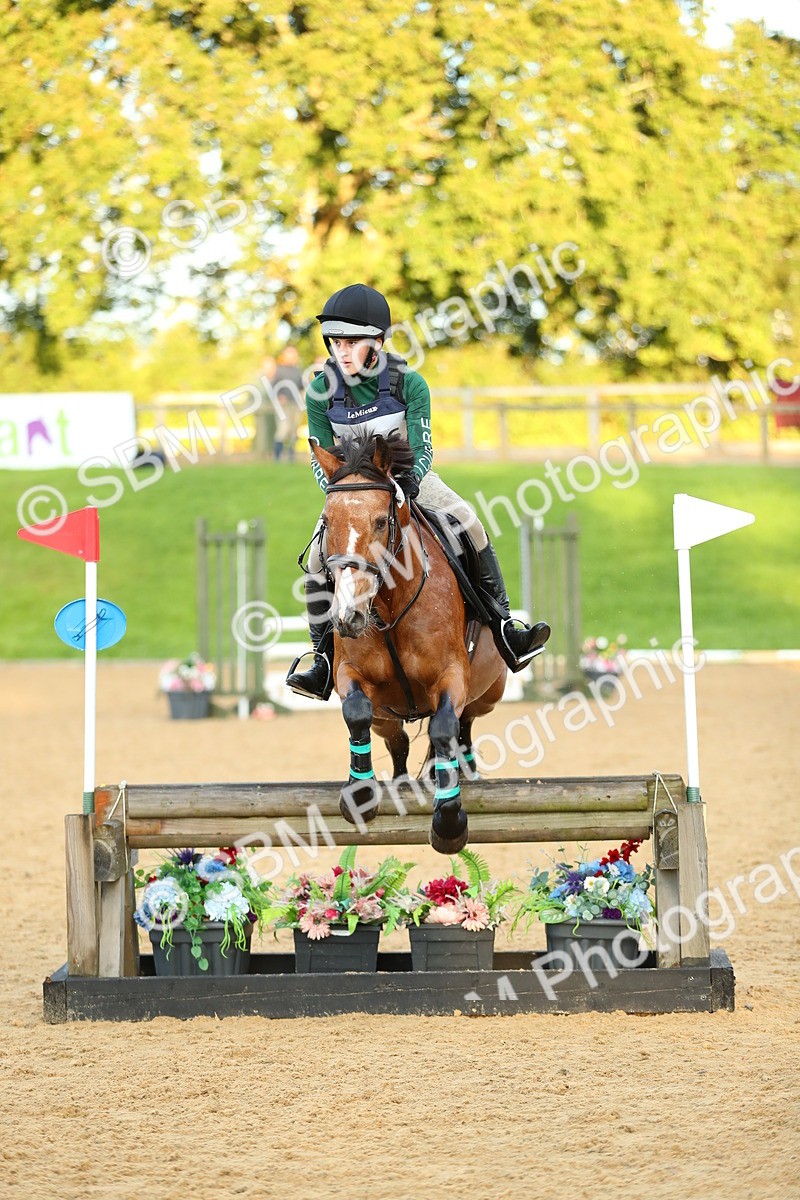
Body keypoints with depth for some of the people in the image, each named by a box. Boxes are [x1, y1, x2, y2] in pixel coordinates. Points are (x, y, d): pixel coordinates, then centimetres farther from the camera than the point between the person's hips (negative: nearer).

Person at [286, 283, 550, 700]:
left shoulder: (408, 384, -19)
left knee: (470, 526, -19)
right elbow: (320, 460, -10)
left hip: (407, 476, 0)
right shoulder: (321, 392, -15)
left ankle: (503, 628, -13)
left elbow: (422, 449, -18)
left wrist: (410, 479, -39)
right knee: (319, 556, -20)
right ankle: (325, 659, -12)